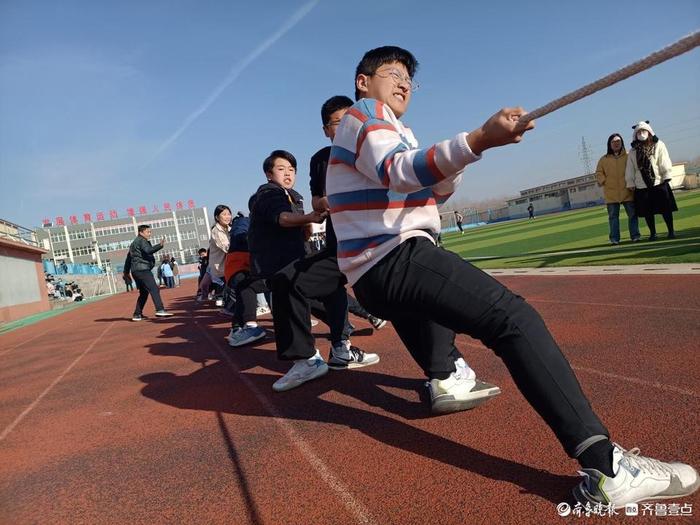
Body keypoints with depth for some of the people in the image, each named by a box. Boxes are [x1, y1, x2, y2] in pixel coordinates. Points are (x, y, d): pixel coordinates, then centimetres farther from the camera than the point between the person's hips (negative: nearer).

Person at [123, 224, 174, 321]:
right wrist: (160, 245, -39)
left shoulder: (134, 243, 26)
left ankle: (137, 315, 19)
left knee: (143, 293, 17)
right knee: (154, 289, -19)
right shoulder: (142, 241, -5)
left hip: (135, 271, 10)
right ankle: (160, 310, -32)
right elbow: (148, 250, -26)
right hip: (142, 269, -10)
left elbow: (128, 258, 30)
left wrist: (126, 272, 34)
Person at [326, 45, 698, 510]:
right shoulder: (365, 112, 1)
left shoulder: (380, 126, 30)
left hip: (370, 276, 11)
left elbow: (431, 192, 25)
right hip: (395, 259, -11)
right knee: (515, 318, -20)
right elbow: (399, 172, -21)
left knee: (440, 280, 41)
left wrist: (464, 152, 7)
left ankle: (443, 377, 33)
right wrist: (477, 141, -34)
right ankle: (605, 466, -26)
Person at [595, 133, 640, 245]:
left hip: (627, 192, 0)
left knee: (632, 214, 4)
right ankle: (614, 238, 6)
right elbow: (598, 173, 10)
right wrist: (604, 181, -4)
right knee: (613, 216, 3)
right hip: (611, 194, 0)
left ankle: (635, 235, 12)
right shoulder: (604, 159, 8)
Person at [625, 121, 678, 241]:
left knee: (666, 209, 2)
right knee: (647, 212, 5)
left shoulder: (658, 145, 3)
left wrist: (666, 177, -7)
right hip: (642, 186, 2)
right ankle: (652, 233, 16)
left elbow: (665, 163, -1)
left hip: (659, 183, -2)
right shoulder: (633, 151, 7)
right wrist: (630, 183, 3)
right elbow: (630, 169, 7)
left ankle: (671, 231, 12)